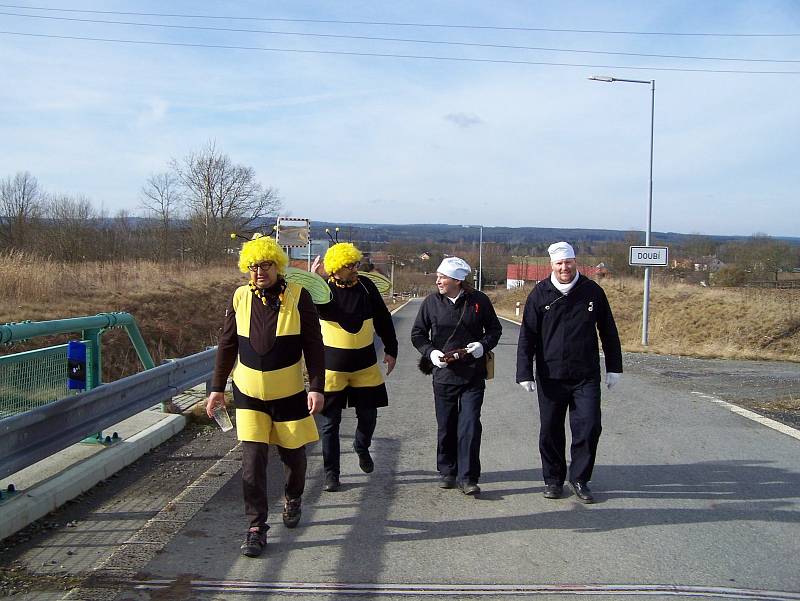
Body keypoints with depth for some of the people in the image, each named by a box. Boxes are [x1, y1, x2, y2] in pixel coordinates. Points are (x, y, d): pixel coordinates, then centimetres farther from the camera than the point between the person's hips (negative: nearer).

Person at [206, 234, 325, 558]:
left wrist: (316, 387, -12)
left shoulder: (298, 297, -9)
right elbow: (227, 346, 7)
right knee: (252, 460, -7)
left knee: (293, 455, 13)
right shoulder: (240, 298, -1)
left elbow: (313, 345, -7)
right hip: (248, 393, 1)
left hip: (289, 394, -1)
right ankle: (256, 527, 2)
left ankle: (292, 500, 43)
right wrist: (217, 388, 7)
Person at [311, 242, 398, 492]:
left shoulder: (366, 286, -2)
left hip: (365, 362, 3)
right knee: (329, 421, 2)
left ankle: (362, 448, 42)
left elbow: (383, 319, 8)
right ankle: (331, 473, 14)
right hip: (332, 363, -2)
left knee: (368, 415, 11)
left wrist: (391, 350, 11)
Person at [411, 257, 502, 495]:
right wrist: (430, 352, -9)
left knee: (470, 426, -6)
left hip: (473, 376, -1)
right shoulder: (431, 302, 0)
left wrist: (483, 345, -10)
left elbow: (495, 329, 9)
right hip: (444, 374, 2)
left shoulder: (479, 300, -3)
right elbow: (418, 334, 8)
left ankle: (467, 477, 1)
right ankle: (447, 471, 27)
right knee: (446, 426, 10)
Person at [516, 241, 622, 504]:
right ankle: (553, 479, 24)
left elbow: (608, 332, 10)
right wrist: (525, 373, -6)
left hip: (586, 377, 0)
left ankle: (579, 479, 14)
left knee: (588, 428, -3)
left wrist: (613, 368, 10)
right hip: (550, 377, 0)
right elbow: (527, 336, -1)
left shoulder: (592, 291, 2)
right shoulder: (540, 294, -2)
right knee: (550, 432, 8)